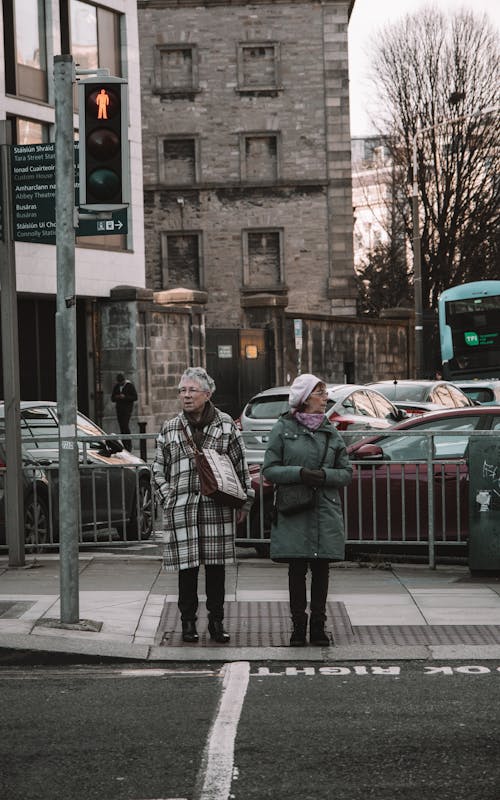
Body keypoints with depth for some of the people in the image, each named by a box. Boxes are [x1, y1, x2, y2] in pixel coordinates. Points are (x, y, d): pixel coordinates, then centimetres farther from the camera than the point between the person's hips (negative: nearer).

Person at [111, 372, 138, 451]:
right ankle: (124, 445, 3)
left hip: (127, 407, -5)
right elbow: (112, 398, 17)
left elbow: (135, 397, -4)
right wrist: (116, 397, -7)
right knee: (122, 427, 1)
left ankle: (129, 445, -14)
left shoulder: (130, 385, -1)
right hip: (119, 408, 5)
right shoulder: (116, 386, 14)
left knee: (125, 425, -17)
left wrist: (125, 397, -17)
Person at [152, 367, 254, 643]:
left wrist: (243, 502, 6)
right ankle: (188, 621, 12)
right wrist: (168, 499, 0)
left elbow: (240, 465, 9)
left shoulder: (225, 425, 5)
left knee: (216, 565, 4)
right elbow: (158, 468, 11)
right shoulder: (170, 428, 7)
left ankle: (216, 621, 14)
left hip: (217, 506, 0)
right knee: (187, 567, 1)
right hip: (182, 507, 0)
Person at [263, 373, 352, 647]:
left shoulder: (330, 431, 9)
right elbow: (269, 469, -2)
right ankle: (298, 626, 7)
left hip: (325, 510, 3)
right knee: (297, 568, 0)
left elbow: (346, 472, 10)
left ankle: (318, 625, 12)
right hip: (294, 511, -3)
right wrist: (299, 473, -16)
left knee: (321, 568, 3)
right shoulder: (283, 428, 1)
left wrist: (324, 475, -10)